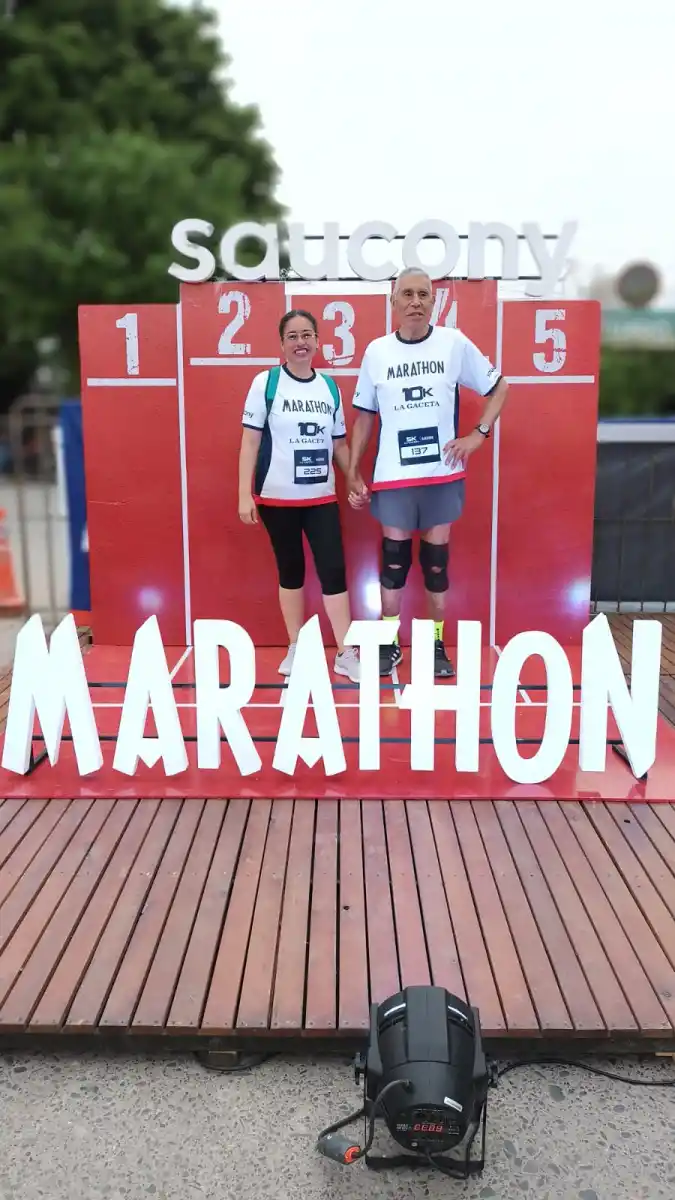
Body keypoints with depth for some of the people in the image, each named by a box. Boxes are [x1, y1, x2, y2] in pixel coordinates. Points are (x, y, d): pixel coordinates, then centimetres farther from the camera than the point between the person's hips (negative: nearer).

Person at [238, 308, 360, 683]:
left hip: (322, 497, 2)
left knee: (334, 570, -3)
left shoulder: (330, 387, 7)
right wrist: (244, 494, -10)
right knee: (290, 570, 8)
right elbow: (250, 441, -5)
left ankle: (346, 654, 5)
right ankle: (296, 648, 21)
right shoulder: (266, 382, -4)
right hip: (277, 497, -2)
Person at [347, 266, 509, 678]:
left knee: (437, 558, 8)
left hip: (443, 473, 0)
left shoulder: (456, 343, -3)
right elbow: (364, 416, 7)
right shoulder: (377, 351, 1)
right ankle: (390, 643, 21)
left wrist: (479, 435, -3)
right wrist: (353, 473, 4)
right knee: (394, 558, 7)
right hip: (393, 476, 0)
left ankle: (436, 644, 21)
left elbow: (499, 387, 8)